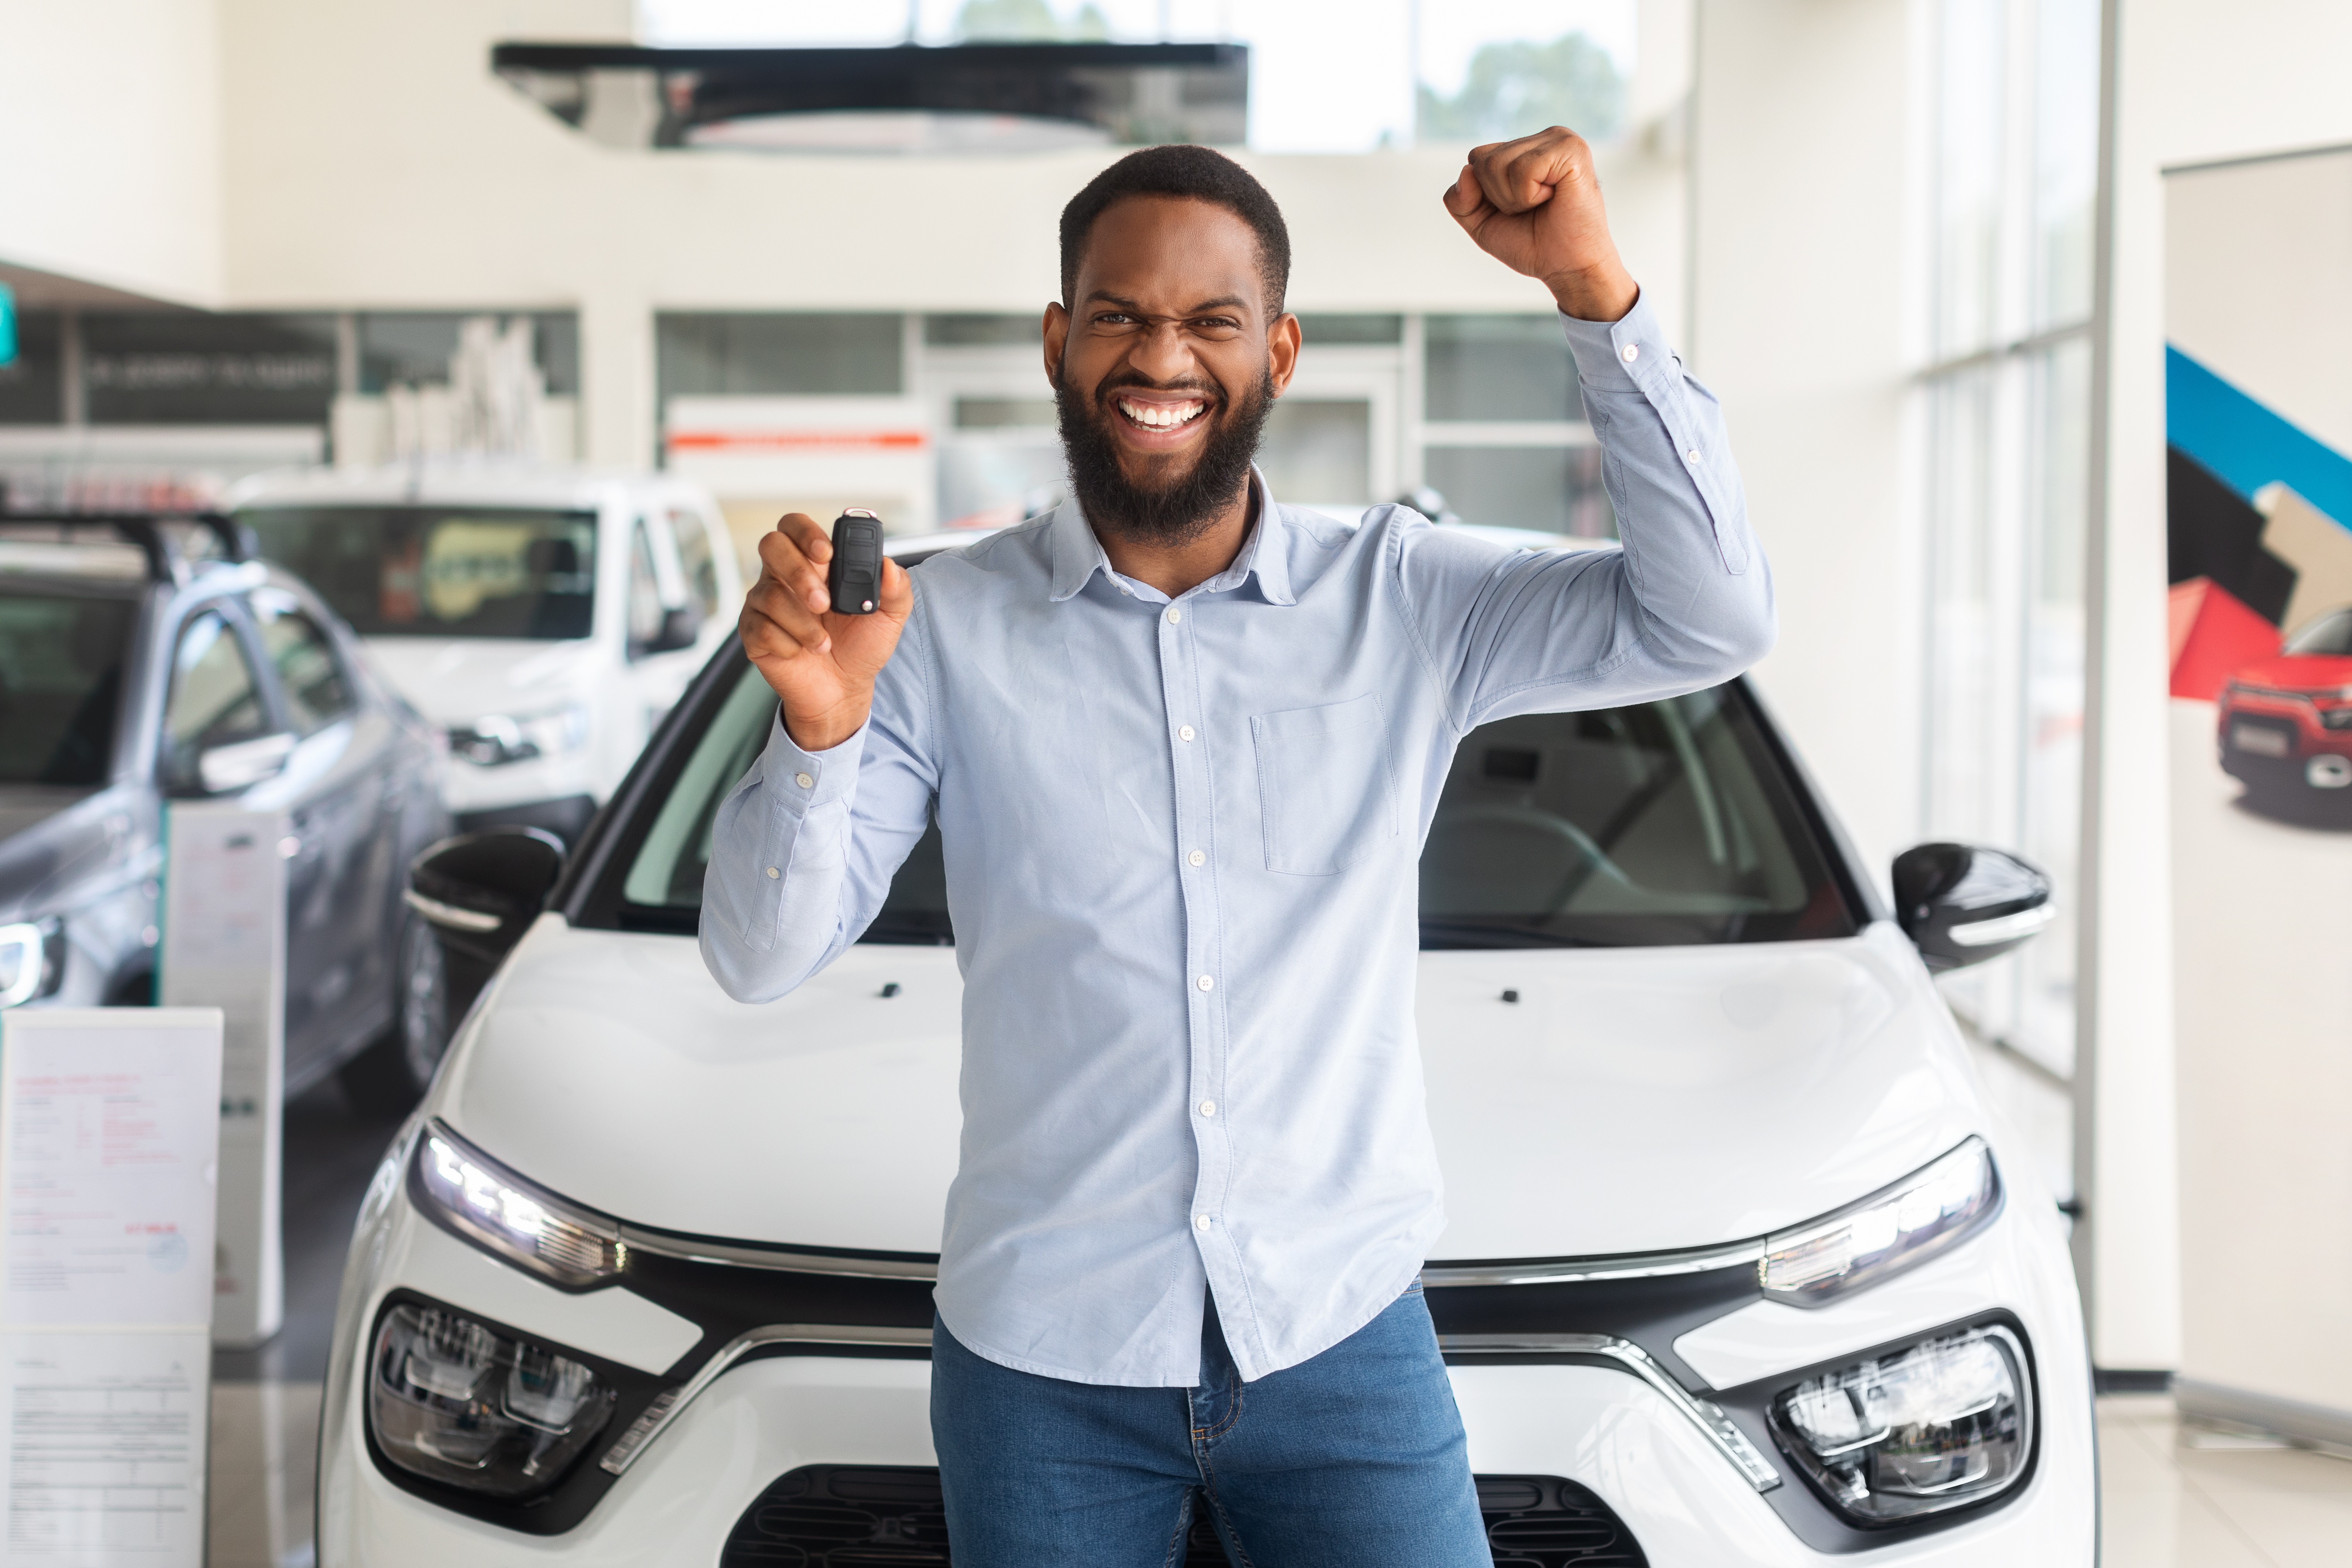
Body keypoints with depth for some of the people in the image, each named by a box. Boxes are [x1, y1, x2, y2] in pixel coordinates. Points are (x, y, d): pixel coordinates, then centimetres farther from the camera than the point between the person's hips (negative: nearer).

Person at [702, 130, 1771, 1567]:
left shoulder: (1406, 603, -2)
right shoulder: (949, 628, -5)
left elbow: (1712, 621, -12)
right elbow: (764, 956, -7)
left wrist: (1597, 292, -19)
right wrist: (817, 733, -27)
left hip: (1342, 1340, 0)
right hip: (1041, 1359, 0)